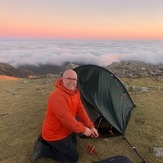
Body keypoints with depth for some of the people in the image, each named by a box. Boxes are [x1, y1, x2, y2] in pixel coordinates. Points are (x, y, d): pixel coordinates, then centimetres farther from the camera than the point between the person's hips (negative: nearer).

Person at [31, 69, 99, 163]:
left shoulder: (75, 92, -2)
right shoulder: (58, 95, -33)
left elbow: (81, 110, 2)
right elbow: (66, 118, -34)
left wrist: (91, 126, -2)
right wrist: (83, 130, -22)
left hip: (64, 130, 9)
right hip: (54, 134, -9)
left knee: (73, 142, 31)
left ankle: (46, 140, 24)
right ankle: (42, 149, 4)